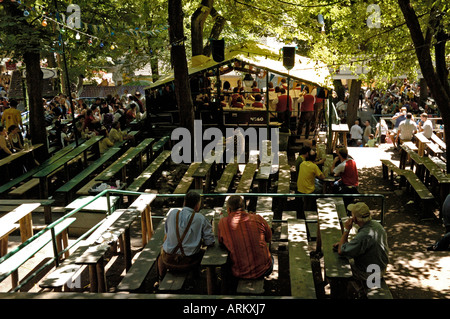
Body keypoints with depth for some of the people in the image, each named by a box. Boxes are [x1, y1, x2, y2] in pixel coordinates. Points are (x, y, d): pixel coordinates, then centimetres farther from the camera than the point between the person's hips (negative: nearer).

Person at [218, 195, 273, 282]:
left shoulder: (223, 223, -11)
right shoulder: (257, 219, -9)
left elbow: (221, 242, 7)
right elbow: (269, 238, 9)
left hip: (240, 274, 0)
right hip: (263, 271, 1)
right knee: (271, 258, 36)